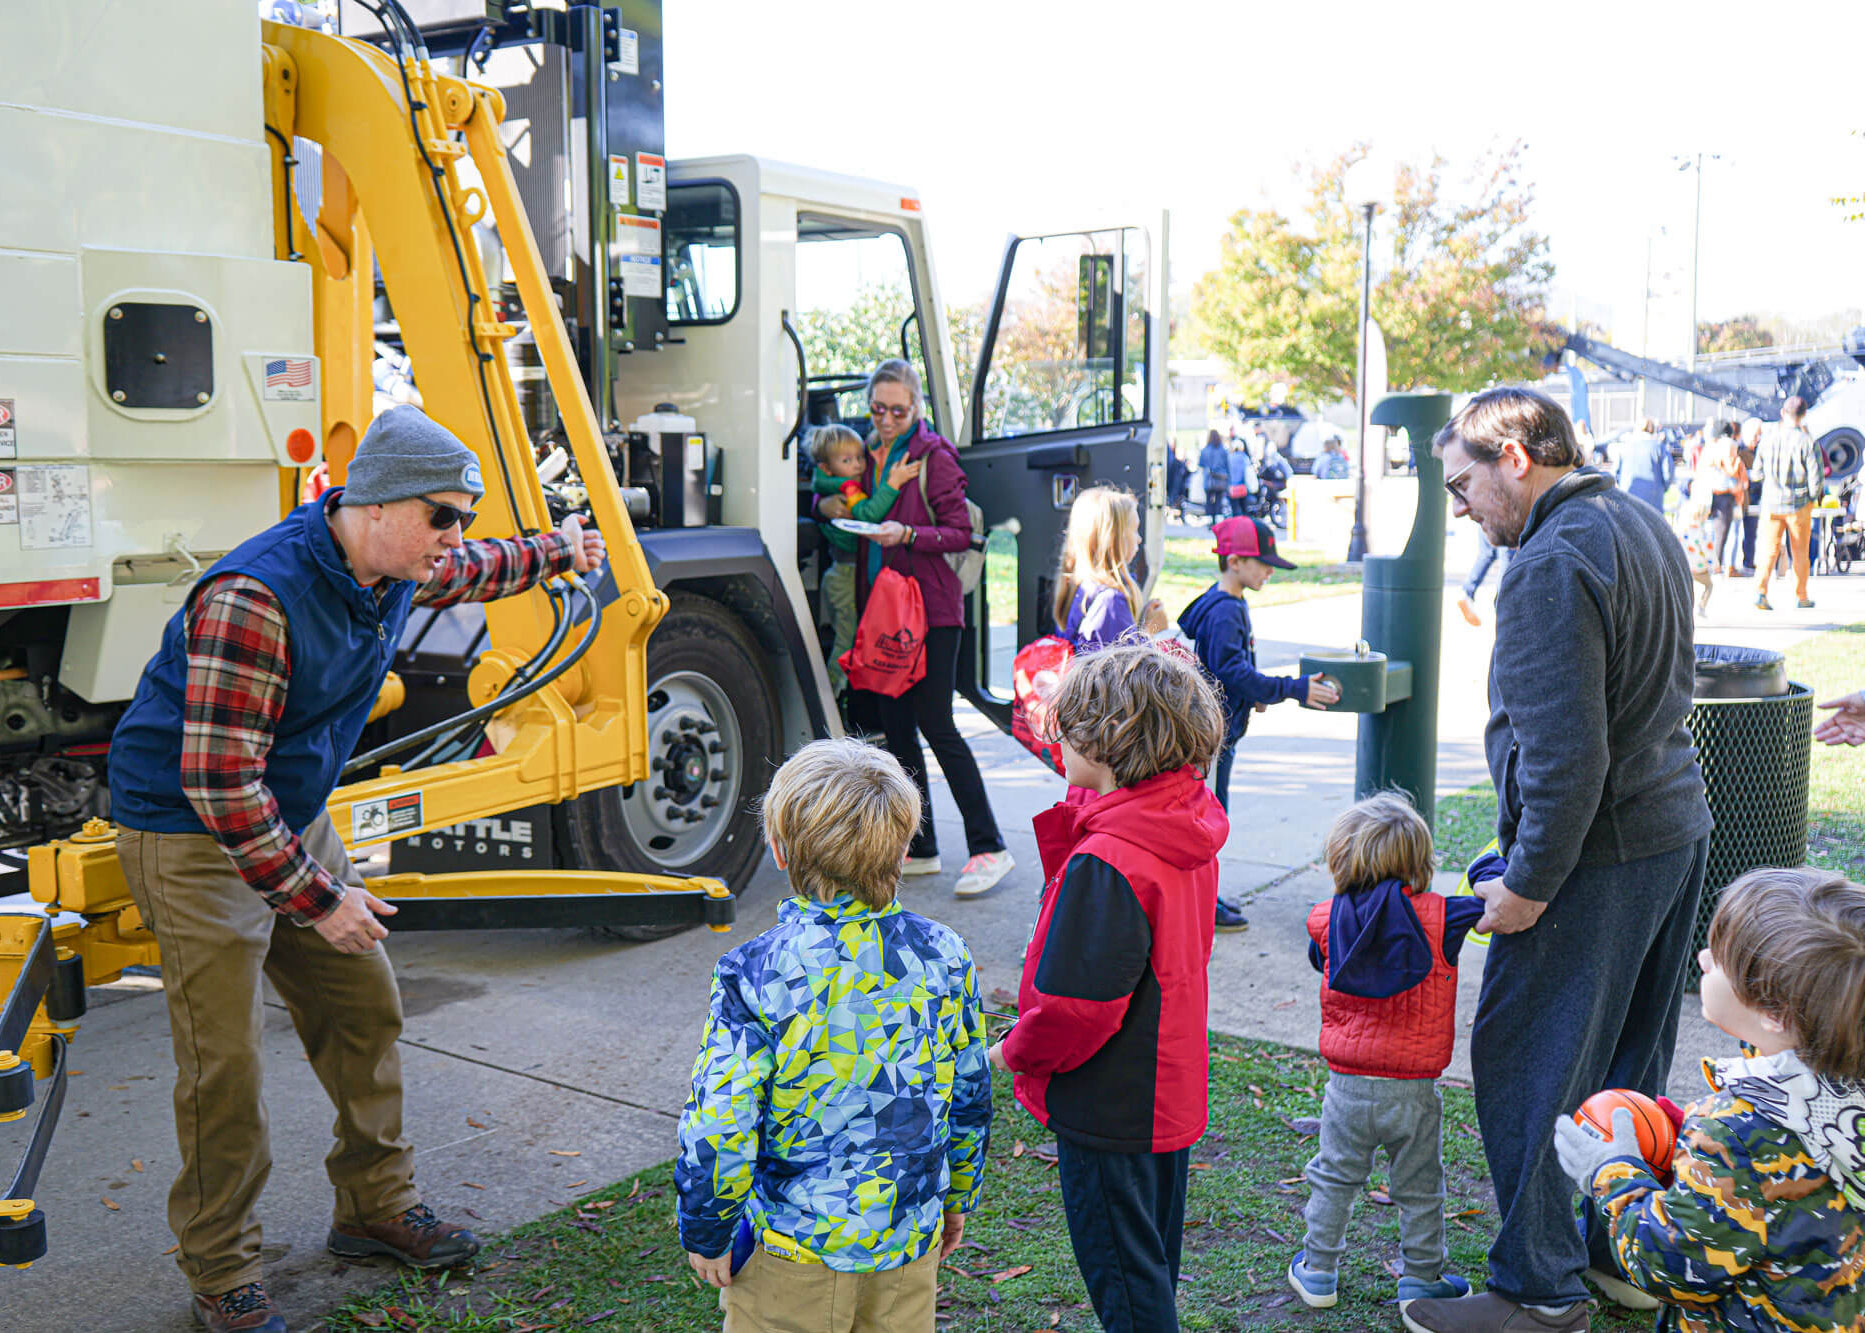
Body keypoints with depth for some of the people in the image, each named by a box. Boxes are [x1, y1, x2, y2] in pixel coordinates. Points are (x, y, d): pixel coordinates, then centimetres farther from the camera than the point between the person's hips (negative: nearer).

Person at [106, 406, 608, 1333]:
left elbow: (467, 574, 25)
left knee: (365, 1008, 11)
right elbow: (219, 782, -30)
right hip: (192, 838, -8)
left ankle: (377, 1206, 30)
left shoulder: (394, 570, -3)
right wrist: (317, 896, -25)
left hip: (294, 820, 9)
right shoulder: (254, 598, -31)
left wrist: (552, 551, 37)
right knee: (224, 1065, -6)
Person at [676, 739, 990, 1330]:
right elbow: (970, 1098, 3)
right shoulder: (943, 955, -8)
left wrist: (704, 1235, -1)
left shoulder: (752, 975, -21)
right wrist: (955, 1199, 18)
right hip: (912, 1240, 4)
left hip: (792, 1253, -3)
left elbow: (718, 1128, -18)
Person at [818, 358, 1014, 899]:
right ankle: (919, 849, 17)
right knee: (896, 728, 8)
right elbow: (836, 498, 25)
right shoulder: (868, 455, 12)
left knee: (936, 726, -9)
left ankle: (988, 848, -2)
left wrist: (906, 535, -22)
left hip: (932, 611, -7)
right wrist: (828, 504, 2)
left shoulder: (934, 457, -5)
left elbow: (960, 533, -8)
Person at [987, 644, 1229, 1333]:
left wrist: (1015, 1051, -8)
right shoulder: (1188, 827, -3)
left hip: (1107, 1107, -9)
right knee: (1151, 1262, 25)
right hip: (1169, 1088, 9)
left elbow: (1075, 1004, -28)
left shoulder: (1106, 862, -29)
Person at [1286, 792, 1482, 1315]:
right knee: (1420, 1189, 16)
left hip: (1348, 1088, 2)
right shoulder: (1438, 917, -14)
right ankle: (1421, 1279, 29)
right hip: (1413, 1092, -1)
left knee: (1333, 1178, 18)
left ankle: (1317, 1272, 28)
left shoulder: (1325, 920, -6)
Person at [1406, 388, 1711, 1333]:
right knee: (1631, 1063, 20)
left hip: (1597, 854, -10)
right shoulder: (1643, 523, 11)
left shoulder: (1554, 563, -20)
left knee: (1524, 1068, 1)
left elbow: (1566, 753, -25)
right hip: (1677, 828, 10)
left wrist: (1527, 884, -16)